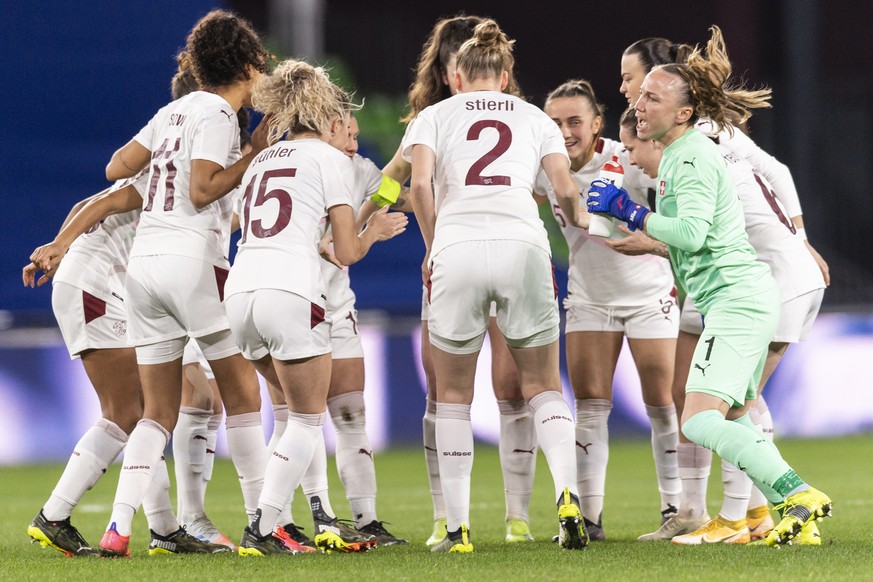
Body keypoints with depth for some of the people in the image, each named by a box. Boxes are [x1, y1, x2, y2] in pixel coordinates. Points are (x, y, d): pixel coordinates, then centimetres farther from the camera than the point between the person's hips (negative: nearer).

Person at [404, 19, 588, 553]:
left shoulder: (435, 116, 15)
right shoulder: (534, 118, 19)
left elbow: (420, 182, -2)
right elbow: (565, 191, 6)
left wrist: (432, 245, 9)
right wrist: (578, 223, 27)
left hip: (456, 249, -1)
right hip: (522, 247, 1)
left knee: (453, 394, 13)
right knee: (543, 386, 13)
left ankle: (458, 527, 8)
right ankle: (567, 496, -11)